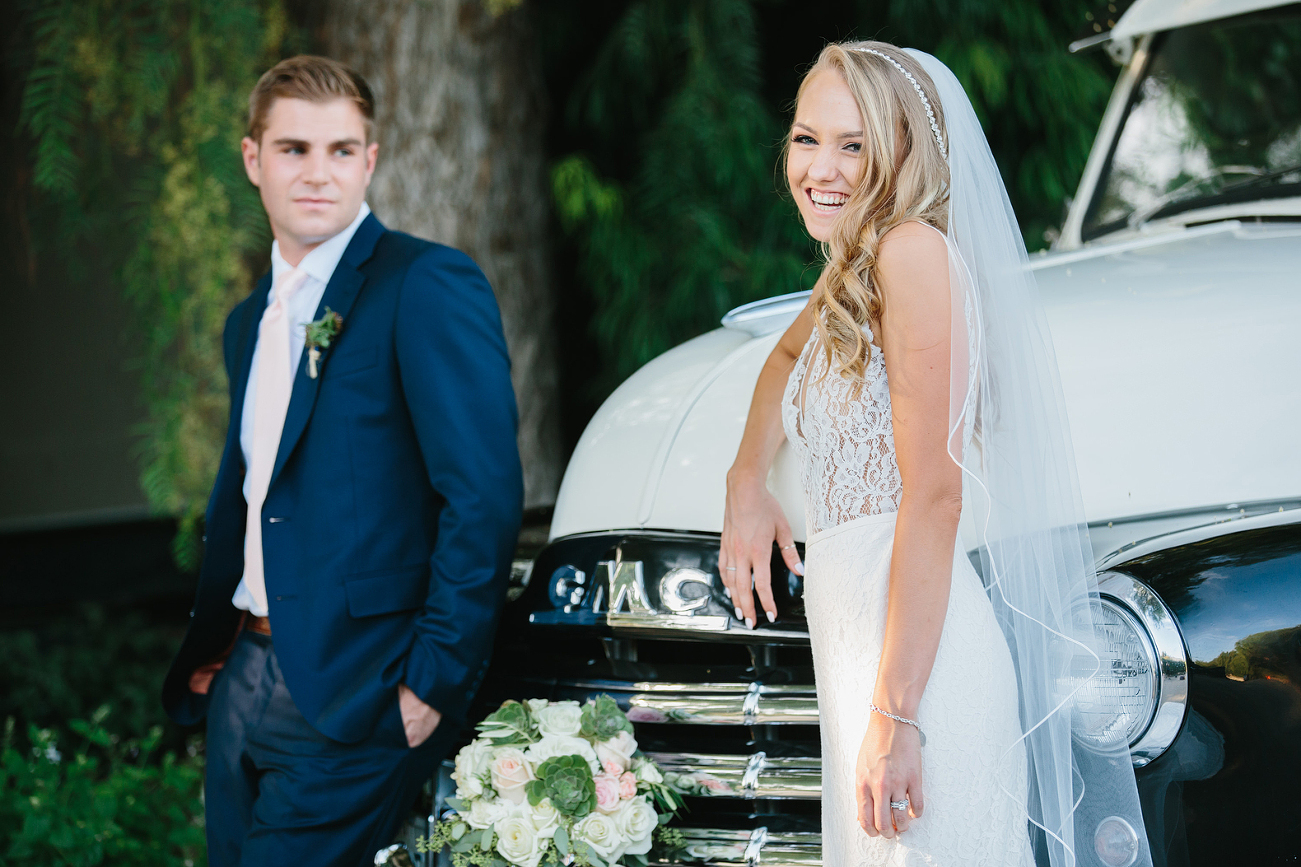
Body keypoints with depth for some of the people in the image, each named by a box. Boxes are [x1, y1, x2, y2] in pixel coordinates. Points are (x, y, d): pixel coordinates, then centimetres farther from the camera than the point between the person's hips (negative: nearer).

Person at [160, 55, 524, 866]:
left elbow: (485, 493, -16)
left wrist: (434, 679, -17)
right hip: (244, 680, 8)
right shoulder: (251, 321, 17)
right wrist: (208, 645, 16)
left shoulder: (428, 284, -9)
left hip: (353, 699, -8)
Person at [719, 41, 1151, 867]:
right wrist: (748, 480, 23)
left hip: (915, 659, -9)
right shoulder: (851, 270, 17)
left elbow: (933, 495, -16)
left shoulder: (916, 249, -10)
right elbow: (788, 356, 42)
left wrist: (895, 716, -20)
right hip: (852, 647, 9)